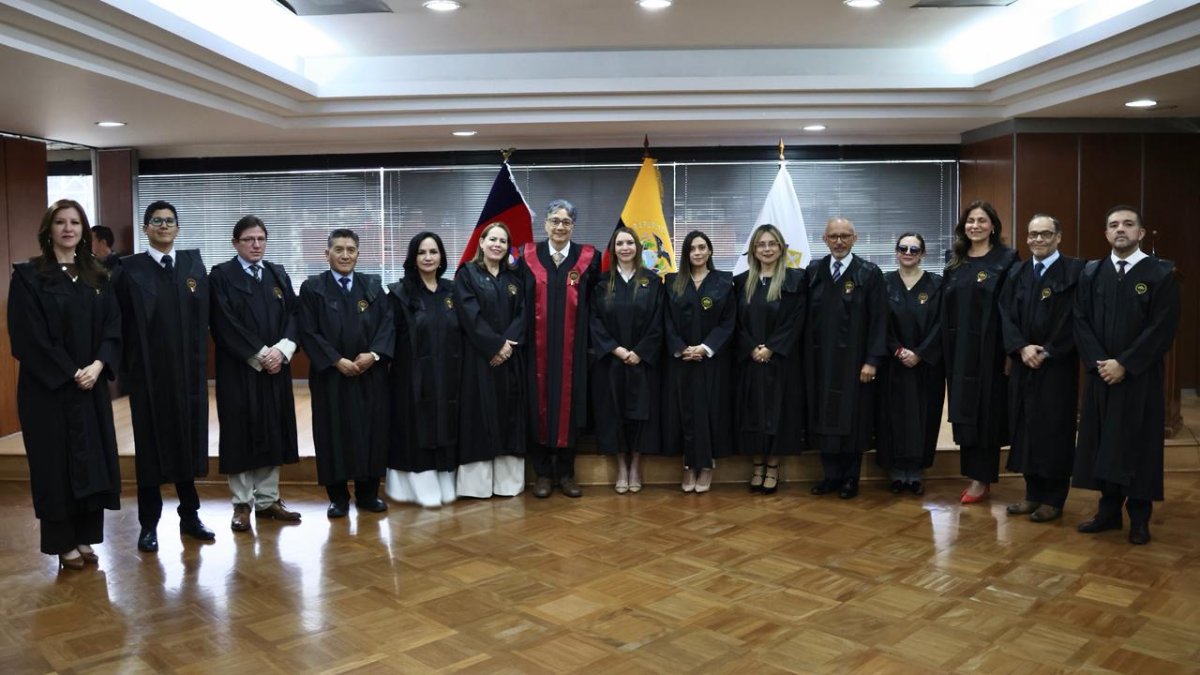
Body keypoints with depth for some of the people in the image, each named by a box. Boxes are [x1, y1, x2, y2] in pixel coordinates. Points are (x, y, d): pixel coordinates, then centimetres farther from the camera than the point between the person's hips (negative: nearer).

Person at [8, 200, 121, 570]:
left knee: (93, 459, 6)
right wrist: (70, 372, -15)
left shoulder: (97, 277, 9)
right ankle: (64, 543, 14)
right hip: (48, 388, -4)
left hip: (92, 386, 4)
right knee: (55, 461, 3)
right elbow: (29, 336, -11)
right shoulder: (28, 275, -4)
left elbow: (112, 327, 4)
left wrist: (98, 365, -13)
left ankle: (86, 537, 18)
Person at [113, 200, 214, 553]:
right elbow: (120, 322, -2)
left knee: (188, 441, 10)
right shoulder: (130, 268, 0)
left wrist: (200, 362, 1)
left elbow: (203, 318, 5)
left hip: (188, 370, 2)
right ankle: (149, 523, 16)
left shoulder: (193, 263, 7)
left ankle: (190, 515, 23)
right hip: (147, 372, -2)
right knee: (150, 445, 5)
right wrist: (125, 367, -6)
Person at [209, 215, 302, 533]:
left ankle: (267, 500, 17)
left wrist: (281, 350, -12)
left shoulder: (278, 274, 12)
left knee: (273, 432, 7)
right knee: (242, 432, 1)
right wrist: (259, 355, -15)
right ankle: (242, 504, 10)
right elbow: (225, 325, -11)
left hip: (276, 367, 4)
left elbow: (293, 316, 5)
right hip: (238, 369, -4)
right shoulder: (221, 276, -2)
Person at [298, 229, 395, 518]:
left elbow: (388, 323, 3)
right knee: (335, 433, 2)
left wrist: (374, 354, -12)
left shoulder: (373, 285, 10)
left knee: (371, 431, 5)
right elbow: (308, 332, -5)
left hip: (371, 373, 2)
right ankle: (338, 497, 13)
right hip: (330, 374, -2)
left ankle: (368, 493, 17)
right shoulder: (312, 287, 1)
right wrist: (336, 360, -14)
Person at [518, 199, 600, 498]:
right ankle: (543, 473, 14)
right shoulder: (529, 256, 3)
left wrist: (591, 341, 0)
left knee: (569, 405, 5)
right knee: (539, 406, 4)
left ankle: (566, 472, 16)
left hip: (573, 347, 0)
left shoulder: (588, 257, 2)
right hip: (538, 347, 0)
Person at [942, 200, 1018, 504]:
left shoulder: (1006, 259, -3)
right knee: (964, 412, 8)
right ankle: (973, 475, 17)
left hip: (988, 348, -5)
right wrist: (947, 349, 6)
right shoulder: (955, 263, 12)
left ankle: (982, 479, 9)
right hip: (959, 349, 5)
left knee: (985, 411, 0)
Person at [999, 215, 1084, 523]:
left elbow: (1075, 319, -10)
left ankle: (1054, 499, 12)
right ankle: (1033, 493, 18)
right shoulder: (1017, 273, 10)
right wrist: (1022, 347, -11)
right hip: (1022, 364, 5)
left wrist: (1047, 351, -13)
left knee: (1054, 430, 1)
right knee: (1026, 428, 8)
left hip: (1058, 365, -5)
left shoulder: (1075, 271, -4)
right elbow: (1006, 314, 3)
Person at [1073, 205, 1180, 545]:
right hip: (1100, 374, 3)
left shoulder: (1162, 273, -4)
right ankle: (1109, 510, 19)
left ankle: (1139, 517, 15)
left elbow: (1162, 328, -10)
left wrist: (1124, 364, -15)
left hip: (1141, 377, -3)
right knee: (1104, 442, 8)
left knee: (1138, 444, 3)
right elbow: (1081, 321, 4)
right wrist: (1099, 362, -10)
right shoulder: (1091, 273, 7)